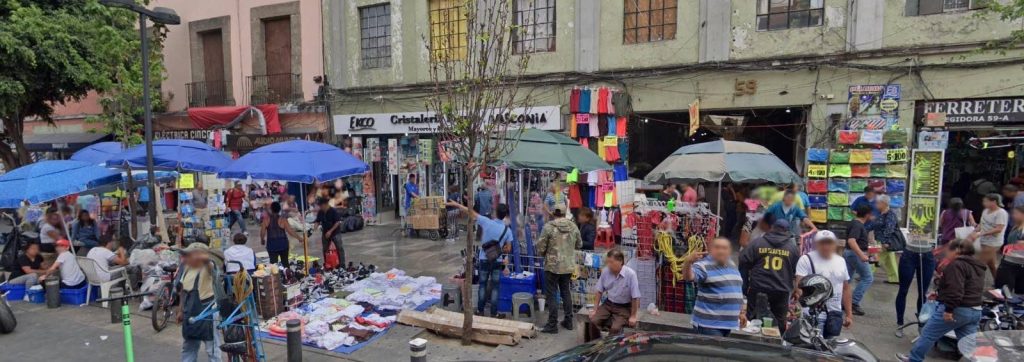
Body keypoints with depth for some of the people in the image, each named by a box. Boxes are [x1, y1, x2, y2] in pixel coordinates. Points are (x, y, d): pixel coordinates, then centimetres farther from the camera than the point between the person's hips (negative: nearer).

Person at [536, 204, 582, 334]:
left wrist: (543, 254, 11)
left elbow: (540, 246, -10)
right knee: (566, 292, 19)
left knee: (551, 295, 4)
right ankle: (568, 321, 25)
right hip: (569, 265, 5)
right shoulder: (573, 226, 0)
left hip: (553, 266, -5)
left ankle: (552, 324, 6)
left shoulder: (548, 227, -13)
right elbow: (579, 245, 11)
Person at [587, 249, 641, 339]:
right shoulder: (605, 271, -8)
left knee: (615, 328, -26)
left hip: (624, 307, -4)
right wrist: (595, 309, 3)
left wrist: (633, 316, -11)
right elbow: (599, 291, 3)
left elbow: (635, 297, -16)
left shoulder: (630, 274, -23)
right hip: (608, 304, 4)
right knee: (593, 321, -16)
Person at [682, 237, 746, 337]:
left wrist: (742, 312, 21)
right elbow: (688, 276, -30)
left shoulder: (732, 266, 14)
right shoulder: (704, 266, -10)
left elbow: (738, 290, 24)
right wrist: (688, 262, -49)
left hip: (729, 322, 8)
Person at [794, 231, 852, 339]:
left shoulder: (841, 261, 12)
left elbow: (846, 289, 16)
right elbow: (800, 285, -15)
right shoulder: (806, 259, -7)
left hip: (835, 314, 6)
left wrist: (849, 314, 14)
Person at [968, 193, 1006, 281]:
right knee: (991, 265, 19)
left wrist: (980, 234, -27)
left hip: (993, 244, -8)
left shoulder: (1001, 213, -16)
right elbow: (982, 224, 12)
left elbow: (998, 229, -24)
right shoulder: (986, 211, 6)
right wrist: (974, 232, -5)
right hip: (985, 242, 8)